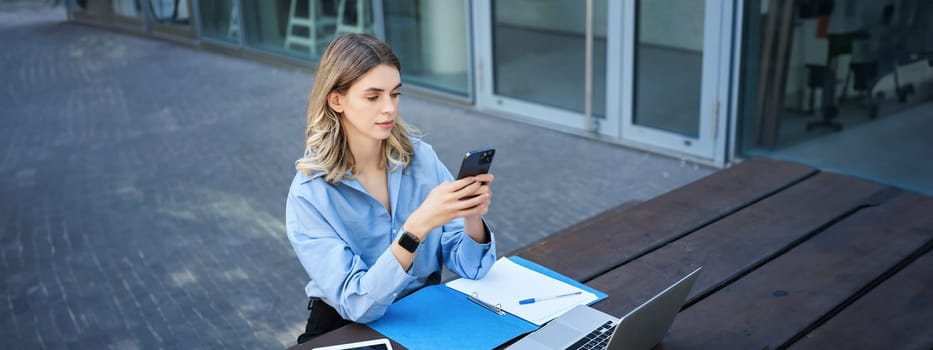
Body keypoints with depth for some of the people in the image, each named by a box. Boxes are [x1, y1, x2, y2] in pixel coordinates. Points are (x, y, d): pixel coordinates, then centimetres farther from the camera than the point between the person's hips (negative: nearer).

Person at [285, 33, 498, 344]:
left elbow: (469, 267, -6)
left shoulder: (421, 157, -7)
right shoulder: (309, 193, -16)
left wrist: (472, 217, -25)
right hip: (348, 329, -2)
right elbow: (357, 304, -22)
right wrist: (418, 226, -34)